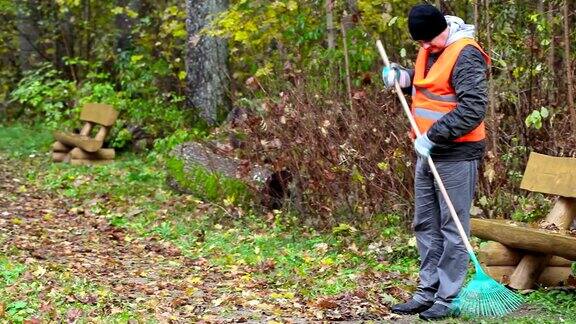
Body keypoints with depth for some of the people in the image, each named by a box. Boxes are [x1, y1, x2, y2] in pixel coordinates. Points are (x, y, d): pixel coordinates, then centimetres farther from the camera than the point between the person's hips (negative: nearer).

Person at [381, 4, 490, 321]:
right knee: (425, 225, 14)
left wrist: (433, 136, -24)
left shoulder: (465, 54, -17)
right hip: (428, 152, 9)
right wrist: (404, 75, 7)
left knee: (452, 229, -3)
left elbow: (473, 108, -24)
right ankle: (427, 293, 23)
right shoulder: (428, 50, 9)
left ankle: (449, 300, 3)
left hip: (457, 154, -9)